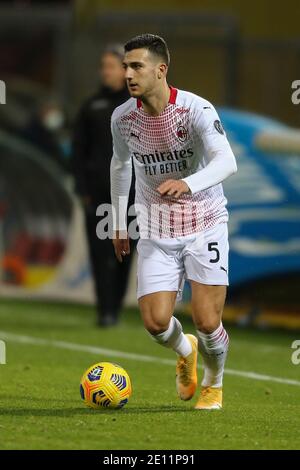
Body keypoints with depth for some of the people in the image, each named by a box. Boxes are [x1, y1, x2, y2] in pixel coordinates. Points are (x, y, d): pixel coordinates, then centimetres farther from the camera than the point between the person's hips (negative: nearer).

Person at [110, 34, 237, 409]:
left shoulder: (195, 109, -19)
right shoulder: (122, 117, -4)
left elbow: (226, 161, -31)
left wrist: (188, 184, -50)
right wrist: (119, 224, 20)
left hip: (204, 225, -3)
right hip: (156, 233, 3)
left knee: (207, 323, -9)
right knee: (156, 322, -11)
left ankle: (213, 385, 25)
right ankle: (185, 352, 27)